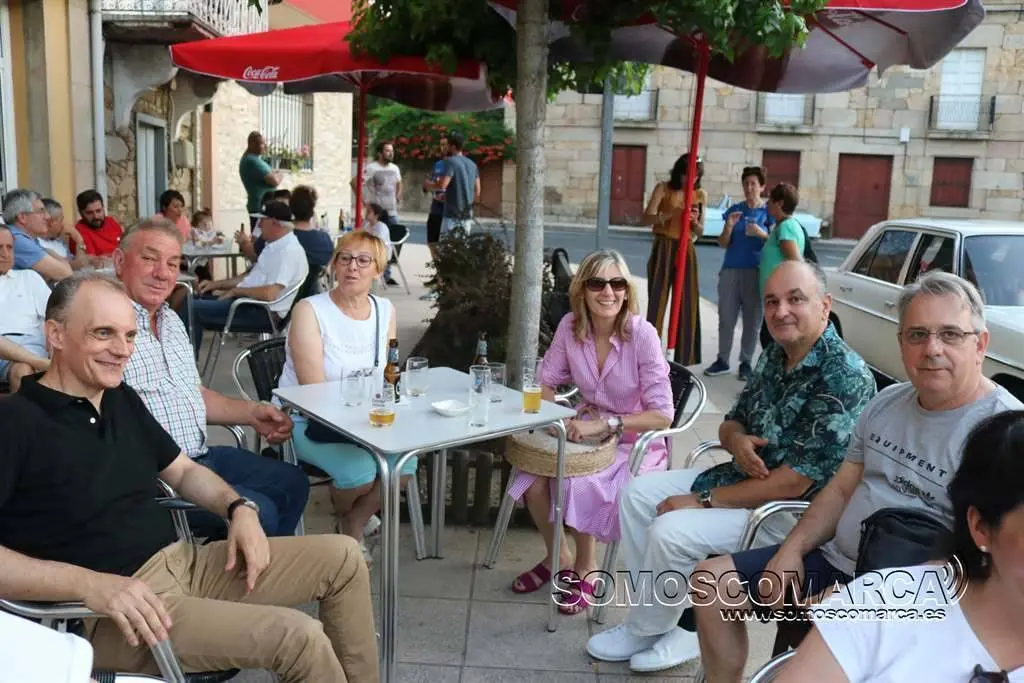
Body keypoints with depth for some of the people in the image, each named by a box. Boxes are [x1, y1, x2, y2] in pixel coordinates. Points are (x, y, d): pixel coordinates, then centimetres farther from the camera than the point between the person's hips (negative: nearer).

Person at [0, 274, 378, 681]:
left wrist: (239, 508, 2)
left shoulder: (121, 398, 12)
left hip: (183, 561, 8)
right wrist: (88, 583, -30)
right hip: (111, 613, -8)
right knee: (298, 636, -23)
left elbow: (182, 471, 22)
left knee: (342, 556, 3)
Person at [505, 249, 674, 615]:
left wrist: (604, 423, -31)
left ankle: (585, 568, 2)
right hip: (589, 431, 4)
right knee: (533, 478, -18)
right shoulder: (570, 326, -9)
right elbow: (546, 383, 2)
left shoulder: (642, 334, -21)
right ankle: (557, 556, 10)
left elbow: (662, 415, -22)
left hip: (636, 442, -4)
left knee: (578, 486, -27)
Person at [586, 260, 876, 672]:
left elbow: (795, 483, -26)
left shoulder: (844, 375, -23)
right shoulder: (775, 358, 4)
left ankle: (645, 632, 5)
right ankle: (664, 619, 8)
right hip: (742, 478, 9)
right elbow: (731, 423, 15)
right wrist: (737, 439, -12)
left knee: (670, 531, -23)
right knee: (638, 494, 5)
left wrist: (703, 501, -19)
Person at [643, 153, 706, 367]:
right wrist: (671, 214, -30)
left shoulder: (701, 195, 9)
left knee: (688, 303, 2)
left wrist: (695, 222, -13)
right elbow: (646, 219, -13)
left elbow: (700, 231, 10)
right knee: (657, 300, -5)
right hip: (663, 249, -3)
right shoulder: (663, 189, -1)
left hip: (686, 251, 3)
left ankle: (684, 358, 9)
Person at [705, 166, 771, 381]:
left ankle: (746, 363, 11)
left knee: (752, 320, 2)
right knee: (726, 317, 3)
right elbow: (723, 243, 7)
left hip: (756, 271, -2)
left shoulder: (768, 212, 3)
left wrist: (761, 233, -16)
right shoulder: (734, 210, 9)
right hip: (731, 269, 2)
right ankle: (723, 360, 13)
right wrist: (729, 226, -11)